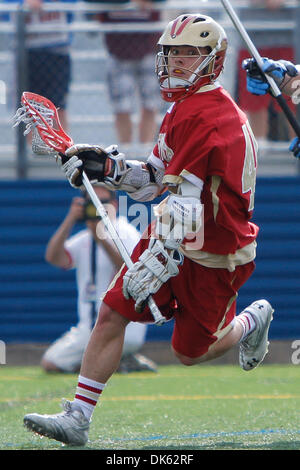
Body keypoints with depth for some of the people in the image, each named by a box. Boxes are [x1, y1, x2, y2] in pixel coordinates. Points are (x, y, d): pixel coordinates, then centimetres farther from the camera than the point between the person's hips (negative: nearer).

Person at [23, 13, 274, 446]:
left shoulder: (211, 115, -23)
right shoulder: (181, 108, 10)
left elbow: (184, 197, -29)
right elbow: (159, 179, 17)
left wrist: (159, 262, -33)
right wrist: (106, 167, 1)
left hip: (214, 254, -8)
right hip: (172, 237, 8)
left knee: (190, 352, 6)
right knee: (112, 313, -6)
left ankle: (254, 320, 36)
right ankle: (77, 418, -3)